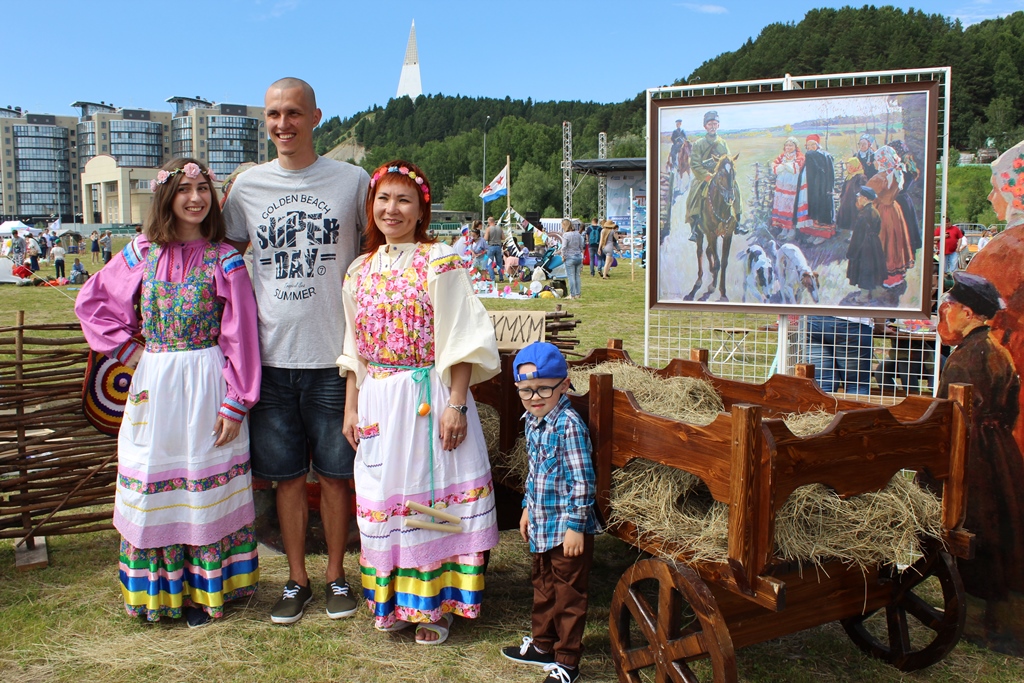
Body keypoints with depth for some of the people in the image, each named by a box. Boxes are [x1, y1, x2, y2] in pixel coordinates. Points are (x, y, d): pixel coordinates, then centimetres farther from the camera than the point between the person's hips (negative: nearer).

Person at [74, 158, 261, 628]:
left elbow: (240, 338, -6)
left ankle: (203, 589, 19)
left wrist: (236, 404, -9)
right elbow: (90, 301, 14)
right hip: (154, 386, 3)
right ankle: (159, 588, 25)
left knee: (208, 486, 5)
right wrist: (127, 347, 4)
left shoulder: (225, 261, -4)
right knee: (153, 487, 9)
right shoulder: (142, 254, 5)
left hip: (207, 387, -3)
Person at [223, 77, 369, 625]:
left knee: (335, 473, 7)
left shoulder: (353, 181, 0)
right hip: (272, 355, 2)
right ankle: (296, 579, 25)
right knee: (288, 475, 10)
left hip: (335, 355, -2)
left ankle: (336, 576, 24)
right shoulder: (247, 186, 6)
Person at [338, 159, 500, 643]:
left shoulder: (439, 263, -6)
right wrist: (351, 408, 9)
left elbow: (462, 342, -9)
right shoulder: (360, 270, 10)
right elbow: (354, 349, 14)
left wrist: (456, 405, -15)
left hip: (429, 395, -5)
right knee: (383, 494, 10)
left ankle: (434, 603, 18)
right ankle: (392, 600, 27)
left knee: (431, 492, 2)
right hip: (378, 402, 5)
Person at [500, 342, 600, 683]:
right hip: (542, 525, 9)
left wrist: (575, 526, -20)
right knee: (543, 587, 23)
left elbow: (582, 481, -21)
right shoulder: (533, 422, 6)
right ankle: (543, 645, 42)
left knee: (568, 594, 6)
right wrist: (528, 507, 21)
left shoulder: (568, 425, -21)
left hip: (567, 527, -9)